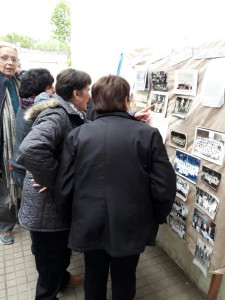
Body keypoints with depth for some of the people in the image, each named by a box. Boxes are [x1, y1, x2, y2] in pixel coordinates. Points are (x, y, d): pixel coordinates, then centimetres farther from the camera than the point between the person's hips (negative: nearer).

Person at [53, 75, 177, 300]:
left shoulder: (77, 135, -10)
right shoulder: (148, 134, -13)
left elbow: (63, 188, -9)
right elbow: (164, 188, -12)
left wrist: (68, 218, 11)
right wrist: (156, 218, 7)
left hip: (89, 225, 2)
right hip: (130, 226, -1)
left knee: (94, 277, 26)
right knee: (124, 280, 24)